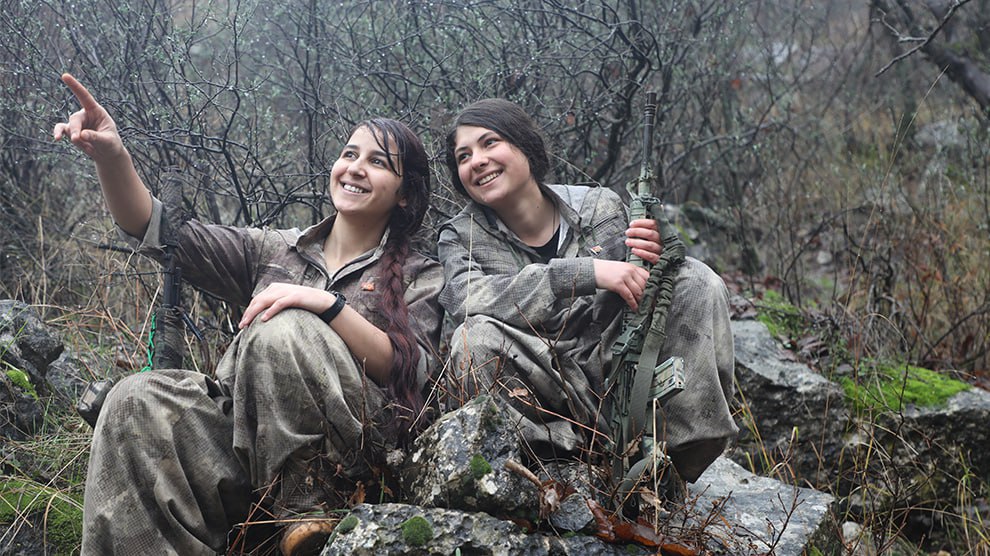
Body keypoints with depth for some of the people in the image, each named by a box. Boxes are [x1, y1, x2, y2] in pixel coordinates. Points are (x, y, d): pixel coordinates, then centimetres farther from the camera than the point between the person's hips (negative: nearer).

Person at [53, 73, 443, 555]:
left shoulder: (419, 278, 11)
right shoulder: (275, 252, 21)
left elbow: (412, 370, -8)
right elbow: (159, 232, 11)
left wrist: (327, 303, -19)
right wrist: (111, 156, -7)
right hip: (249, 435, 4)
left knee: (284, 330, -29)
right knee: (137, 402, -22)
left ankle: (307, 509, -21)